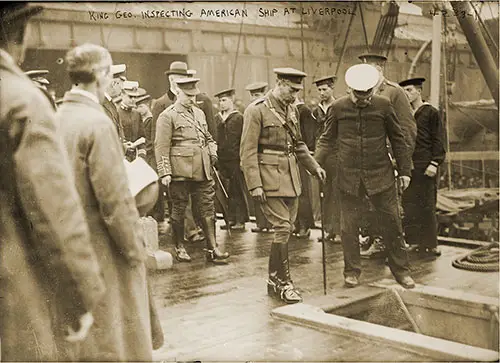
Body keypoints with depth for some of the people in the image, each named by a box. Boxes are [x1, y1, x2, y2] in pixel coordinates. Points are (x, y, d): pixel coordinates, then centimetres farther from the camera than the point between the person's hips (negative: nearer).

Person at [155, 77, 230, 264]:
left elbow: (207, 137, 26)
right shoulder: (167, 116, -5)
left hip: (202, 170, 6)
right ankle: (179, 248, 19)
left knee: (207, 208, 4)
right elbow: (161, 147, -9)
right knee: (179, 210, 5)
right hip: (180, 171, -6)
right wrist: (165, 173, -14)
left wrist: (213, 152, 7)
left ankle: (212, 249, 8)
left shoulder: (199, 113, 15)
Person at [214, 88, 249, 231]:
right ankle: (231, 219, 17)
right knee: (226, 191, 8)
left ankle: (240, 220, 6)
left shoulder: (239, 117, -2)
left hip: (235, 160, -5)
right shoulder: (217, 118, 13)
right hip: (222, 160, 5)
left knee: (238, 191, 0)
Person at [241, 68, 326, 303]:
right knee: (282, 228, -9)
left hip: (291, 178, 8)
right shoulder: (256, 110, -11)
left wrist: (314, 167, 12)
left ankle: (274, 281, 21)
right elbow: (248, 151, -13)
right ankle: (283, 282, 3)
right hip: (270, 179, -8)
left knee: (287, 228, 10)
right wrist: (254, 185, -18)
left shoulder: (291, 110, 12)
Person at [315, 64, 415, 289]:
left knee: (392, 222, 5)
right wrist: (316, 163, -7)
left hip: (380, 175, 0)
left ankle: (401, 270, 18)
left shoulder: (383, 106, 0)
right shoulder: (338, 108, 1)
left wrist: (404, 170, 6)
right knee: (349, 226, 4)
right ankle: (352, 271, 18)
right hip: (349, 176, 0)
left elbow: (398, 139, 7)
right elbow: (327, 139, 7)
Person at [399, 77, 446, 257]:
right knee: (409, 205, 5)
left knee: (427, 206, -1)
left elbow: (438, 141, -5)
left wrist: (434, 163, -13)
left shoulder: (431, 113, -2)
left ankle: (430, 243, 9)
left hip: (425, 166, -5)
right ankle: (415, 241, 13)